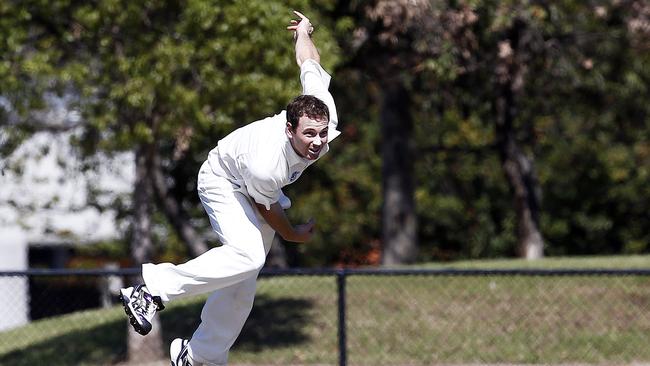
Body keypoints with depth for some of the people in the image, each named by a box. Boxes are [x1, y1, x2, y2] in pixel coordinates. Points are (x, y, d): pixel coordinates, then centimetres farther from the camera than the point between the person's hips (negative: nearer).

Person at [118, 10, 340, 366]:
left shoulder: (325, 112, -31)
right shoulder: (266, 166, -42)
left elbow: (308, 62, -13)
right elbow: (267, 209, -19)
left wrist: (303, 31, 9)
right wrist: (292, 234, -1)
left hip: (258, 187, 7)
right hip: (223, 181, -7)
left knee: (241, 284, 5)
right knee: (248, 254, -34)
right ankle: (153, 289, -26)